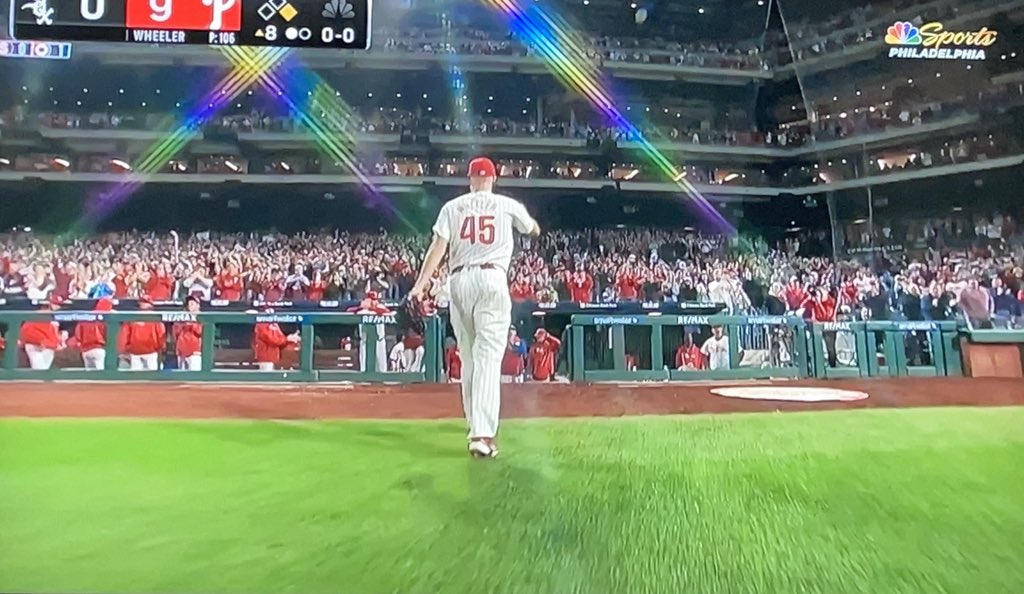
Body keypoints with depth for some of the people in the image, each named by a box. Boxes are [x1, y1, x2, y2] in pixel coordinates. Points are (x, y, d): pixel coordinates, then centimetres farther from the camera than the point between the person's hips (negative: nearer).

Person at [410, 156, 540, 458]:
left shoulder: (452, 207, 9)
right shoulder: (507, 205, 8)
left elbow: (438, 245, -3)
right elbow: (533, 230, 26)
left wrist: (421, 282, -7)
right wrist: (533, 227, 49)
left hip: (460, 281, 2)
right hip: (492, 279, -2)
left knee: (469, 356, 14)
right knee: (488, 357, -8)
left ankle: (477, 424, 25)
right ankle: (482, 434, -17)